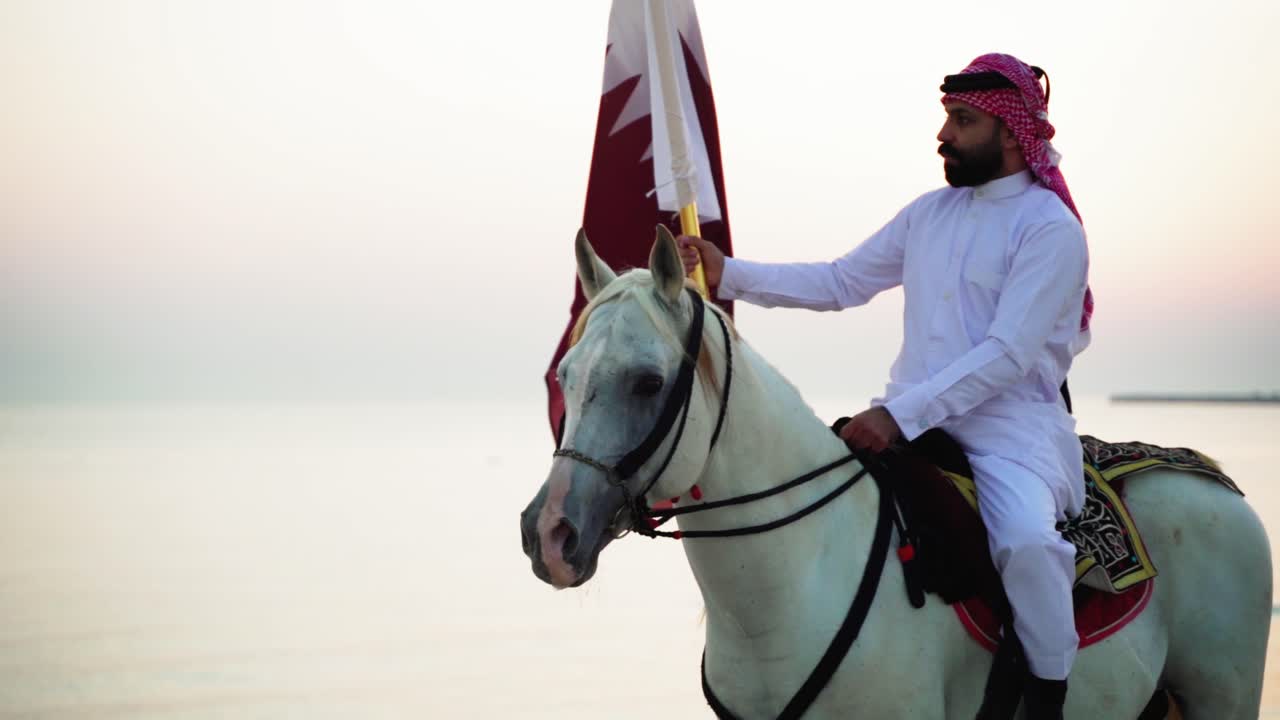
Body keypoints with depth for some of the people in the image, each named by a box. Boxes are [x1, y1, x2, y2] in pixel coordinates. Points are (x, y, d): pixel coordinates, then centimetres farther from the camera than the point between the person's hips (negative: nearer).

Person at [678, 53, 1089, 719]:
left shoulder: (1050, 227, -8)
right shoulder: (930, 213, 14)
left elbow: (1009, 353, -18)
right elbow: (841, 283, 17)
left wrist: (901, 413, -25)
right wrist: (728, 275, 7)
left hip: (1011, 429, -7)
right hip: (913, 421, 7)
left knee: (1027, 540, -35)